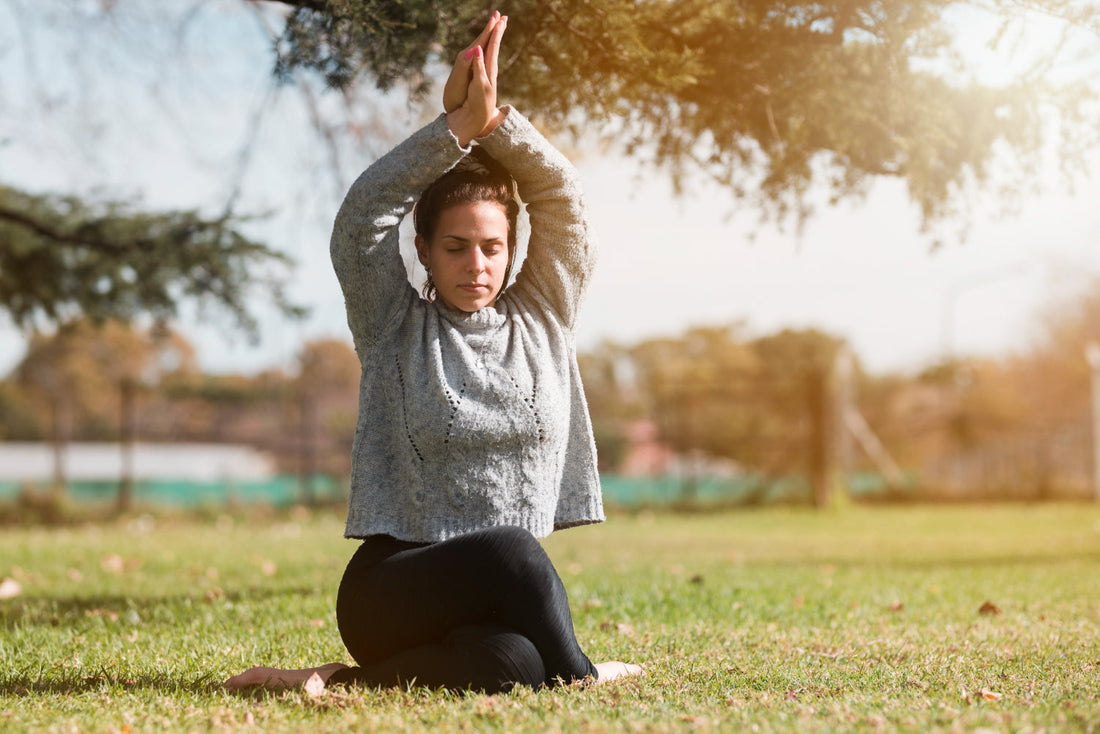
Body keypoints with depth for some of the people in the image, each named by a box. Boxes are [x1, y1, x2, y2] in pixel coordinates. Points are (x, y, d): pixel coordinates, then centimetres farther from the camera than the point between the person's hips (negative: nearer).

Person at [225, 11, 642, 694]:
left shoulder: (541, 320, 13)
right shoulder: (395, 327, 6)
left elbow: (562, 199, 5)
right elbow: (363, 216, -7)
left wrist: (495, 118, -9)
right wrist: (456, 126, -14)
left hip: (505, 599, 3)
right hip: (391, 591, -3)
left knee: (514, 662, -33)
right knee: (511, 552, -36)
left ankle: (344, 678, -11)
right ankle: (576, 675, -12)